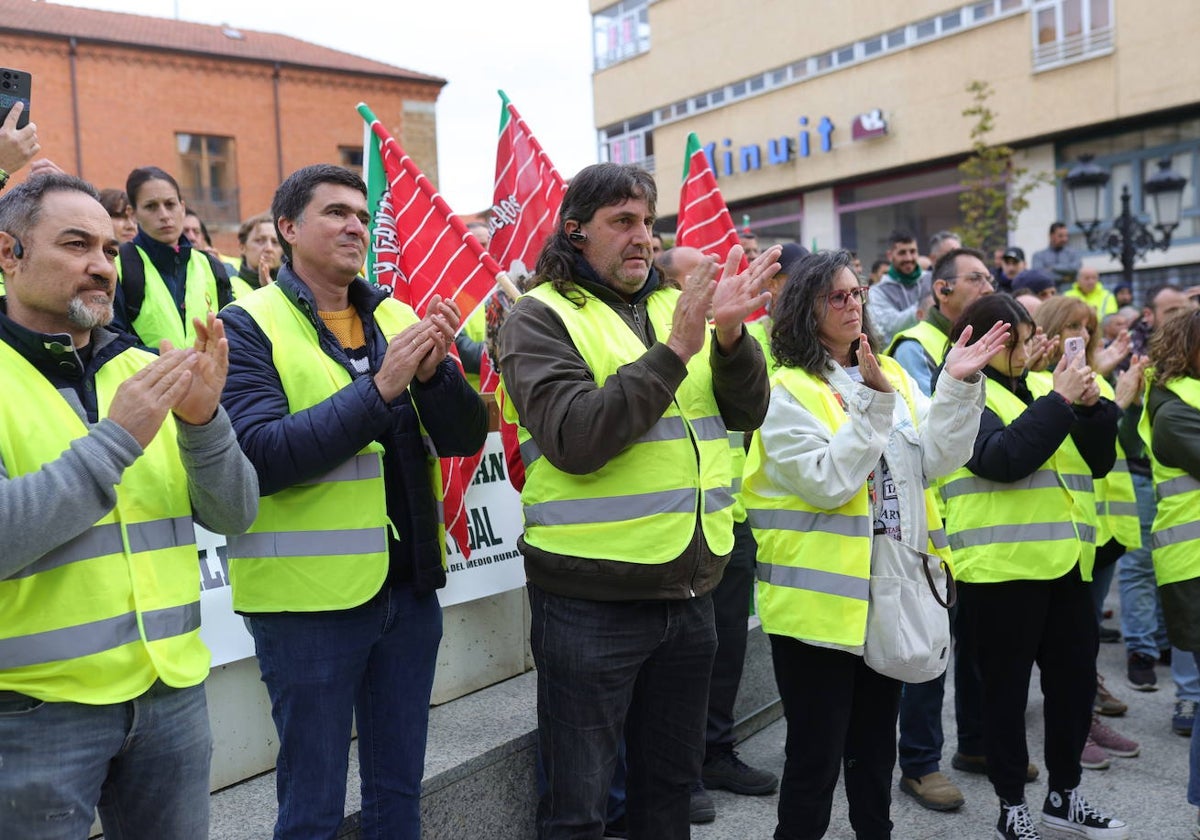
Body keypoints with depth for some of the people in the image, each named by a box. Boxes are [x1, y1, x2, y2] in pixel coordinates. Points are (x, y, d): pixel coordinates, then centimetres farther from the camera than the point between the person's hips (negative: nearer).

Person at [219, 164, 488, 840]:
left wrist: (434, 371, -16)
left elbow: (466, 436, 3)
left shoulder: (398, 319, 8)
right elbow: (261, 455, -19)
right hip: (311, 592, -5)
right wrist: (379, 388, -24)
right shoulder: (249, 326, -6)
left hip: (410, 586, 5)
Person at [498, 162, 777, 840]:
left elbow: (747, 413, 4)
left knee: (672, 783, 21)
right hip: (591, 599, -5)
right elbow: (574, 440, -20)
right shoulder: (541, 318, -6)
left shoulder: (675, 305, 10)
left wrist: (731, 336, -14)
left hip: (690, 589, 6)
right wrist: (673, 352, -23)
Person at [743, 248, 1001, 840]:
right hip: (821, 597, -6)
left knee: (876, 743, 21)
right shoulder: (787, 390, -10)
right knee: (816, 753, 4)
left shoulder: (893, 376, 10)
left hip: (892, 588, 6)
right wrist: (871, 403, -25)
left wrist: (959, 385, -12)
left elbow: (936, 459, -1)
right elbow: (826, 481, -20)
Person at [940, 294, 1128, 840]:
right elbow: (1002, 459, -21)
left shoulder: (1042, 387, 16)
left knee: (1076, 680, 13)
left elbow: (1099, 461, 12)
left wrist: (1091, 405, -4)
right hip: (1000, 567, -7)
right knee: (1007, 688, 3)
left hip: (1063, 562, 7)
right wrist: (1059, 401, -18)